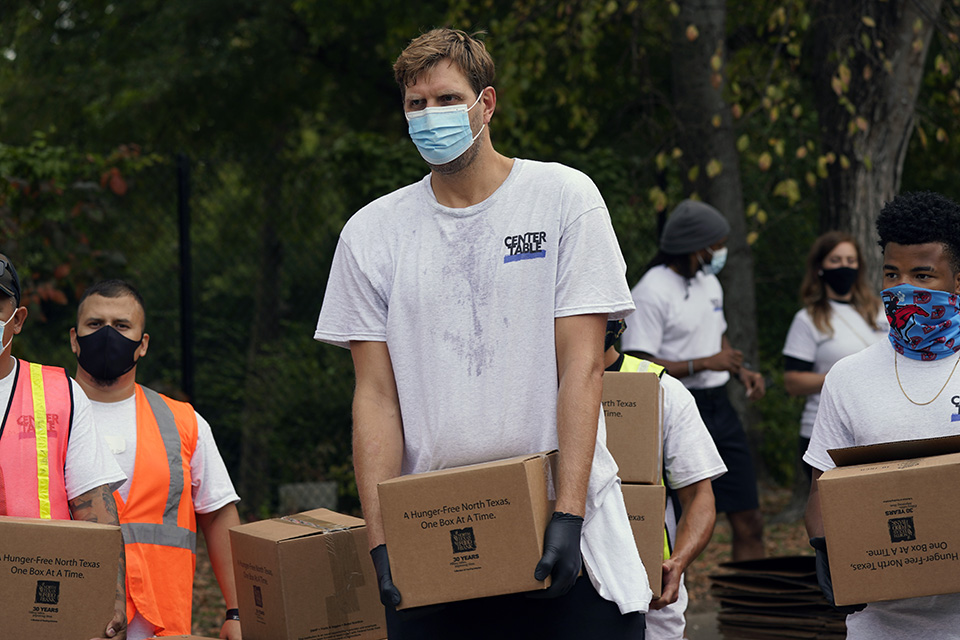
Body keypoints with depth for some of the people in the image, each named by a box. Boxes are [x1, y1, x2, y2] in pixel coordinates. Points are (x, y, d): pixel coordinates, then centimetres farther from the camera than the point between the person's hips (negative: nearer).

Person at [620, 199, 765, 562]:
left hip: (719, 407, 8)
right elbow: (639, 365, -19)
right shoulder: (652, 292, -13)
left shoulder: (710, 283, 14)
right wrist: (704, 364, -20)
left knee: (749, 521, 7)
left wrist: (742, 372, 8)